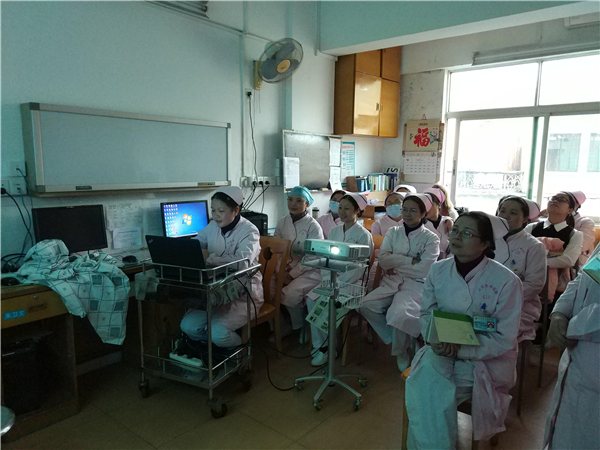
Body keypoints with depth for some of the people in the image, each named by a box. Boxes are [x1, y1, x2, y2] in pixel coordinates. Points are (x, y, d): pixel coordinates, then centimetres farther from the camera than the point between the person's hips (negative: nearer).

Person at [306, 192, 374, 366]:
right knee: (311, 299, -21)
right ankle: (320, 345, -12)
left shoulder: (363, 235, -4)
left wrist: (338, 283, -19)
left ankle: (325, 346, -8)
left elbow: (359, 268, -11)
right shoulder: (334, 231, 13)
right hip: (332, 280, 5)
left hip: (351, 283, -5)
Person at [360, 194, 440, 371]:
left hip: (416, 286, -4)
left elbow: (424, 270, -12)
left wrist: (395, 264, -7)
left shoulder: (431, 238, -1)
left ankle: (402, 351, 1)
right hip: (391, 283, 4)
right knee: (367, 305, -21)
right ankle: (404, 341, -1)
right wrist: (411, 261, -11)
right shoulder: (393, 232, 10)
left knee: (399, 314, -32)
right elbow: (383, 260, -4)